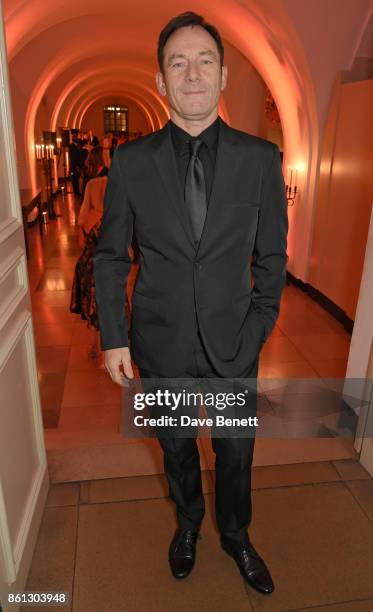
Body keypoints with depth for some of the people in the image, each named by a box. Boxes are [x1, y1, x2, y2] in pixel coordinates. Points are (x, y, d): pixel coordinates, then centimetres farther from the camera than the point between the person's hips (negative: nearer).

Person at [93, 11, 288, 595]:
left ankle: (235, 535, 50)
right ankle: (188, 524, 52)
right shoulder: (130, 161, -6)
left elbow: (271, 256, 0)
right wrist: (113, 338, -3)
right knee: (177, 448, 21)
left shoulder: (260, 158, -6)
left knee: (236, 452, 19)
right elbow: (111, 257, -1)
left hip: (233, 346, 0)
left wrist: (256, 330, -2)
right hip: (161, 346, 0)